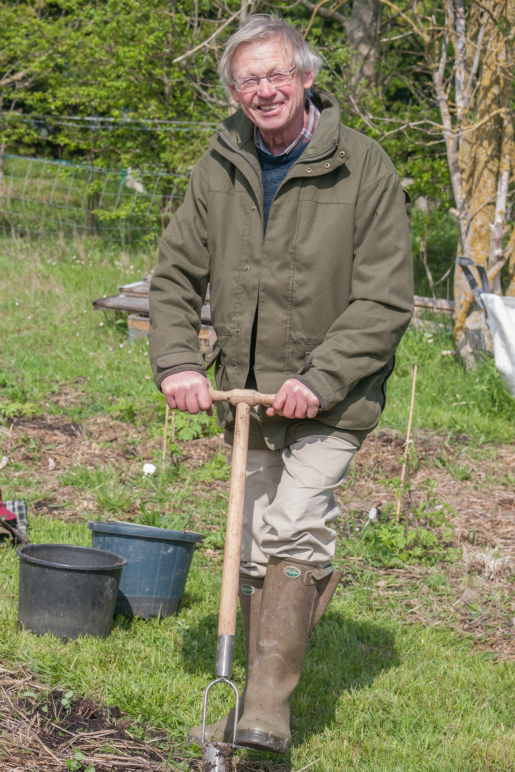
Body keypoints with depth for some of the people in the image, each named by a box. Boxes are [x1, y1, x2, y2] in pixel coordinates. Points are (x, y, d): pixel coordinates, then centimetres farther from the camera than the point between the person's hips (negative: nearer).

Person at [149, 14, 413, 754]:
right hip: (248, 393, 5)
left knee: (294, 528, -18)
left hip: (330, 395, -4)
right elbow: (175, 274, 7)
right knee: (255, 548, 11)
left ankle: (269, 701, -16)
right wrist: (177, 362, -8)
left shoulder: (363, 167, -11)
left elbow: (386, 299, -12)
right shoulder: (220, 167, 1)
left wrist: (320, 379, -20)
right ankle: (259, 702, 25)